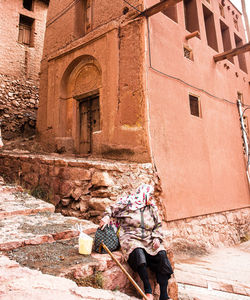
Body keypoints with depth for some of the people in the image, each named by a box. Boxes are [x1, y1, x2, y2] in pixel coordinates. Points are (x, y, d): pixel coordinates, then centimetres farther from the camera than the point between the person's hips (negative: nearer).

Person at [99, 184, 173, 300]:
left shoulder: (152, 209, 16)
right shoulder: (127, 203, 3)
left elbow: (158, 226, 17)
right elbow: (112, 209, 8)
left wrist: (157, 238, 0)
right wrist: (107, 217, -12)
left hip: (148, 239, 5)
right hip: (130, 237, -4)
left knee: (161, 254, -21)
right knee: (138, 252, -36)